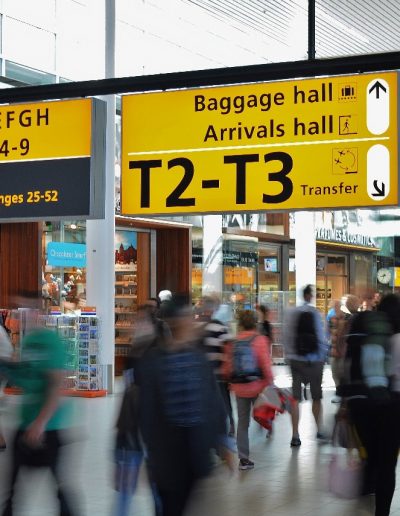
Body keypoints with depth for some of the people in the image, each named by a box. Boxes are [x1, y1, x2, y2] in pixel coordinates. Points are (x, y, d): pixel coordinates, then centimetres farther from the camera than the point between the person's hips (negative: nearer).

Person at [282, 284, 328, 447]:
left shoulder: (289, 313, 1)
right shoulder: (313, 312, -11)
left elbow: (285, 336, 3)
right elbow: (320, 336, -10)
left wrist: (288, 355, 12)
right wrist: (323, 355, 2)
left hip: (294, 359, 3)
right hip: (313, 359, -3)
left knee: (295, 398, 4)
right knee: (316, 397, 12)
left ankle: (295, 435, 2)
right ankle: (319, 431, 19)